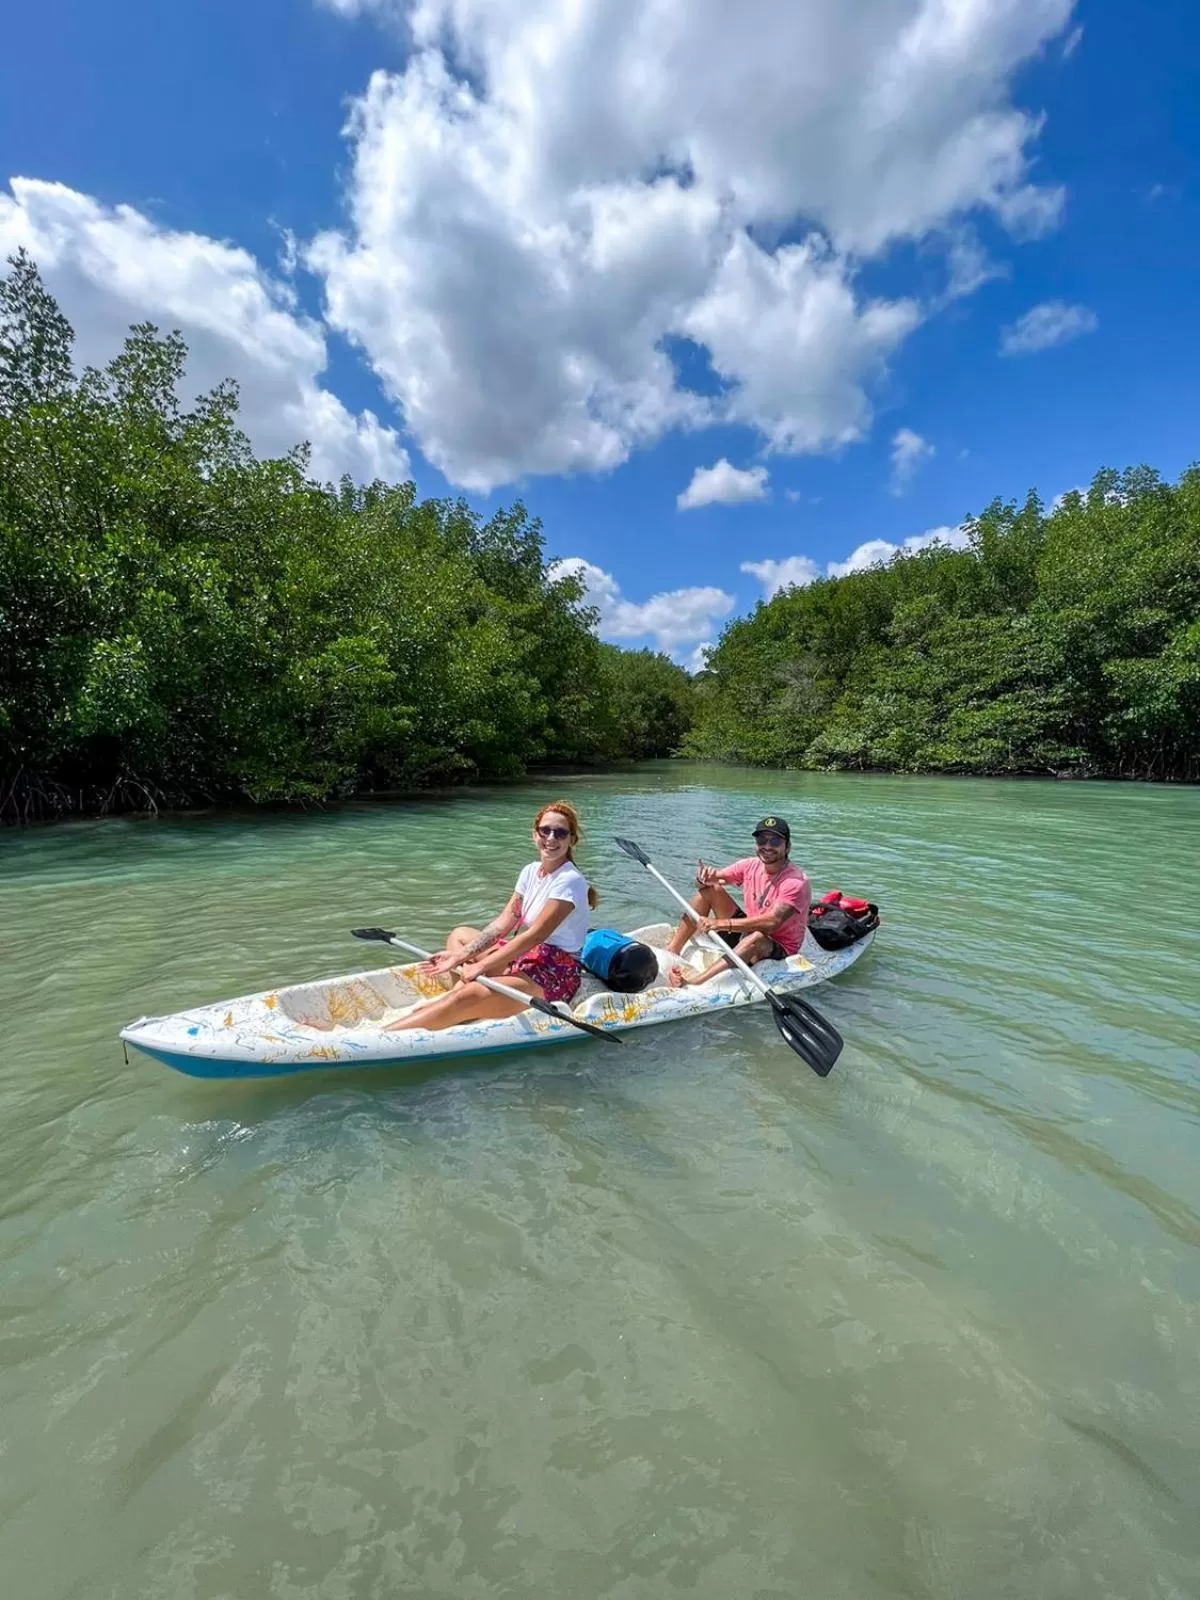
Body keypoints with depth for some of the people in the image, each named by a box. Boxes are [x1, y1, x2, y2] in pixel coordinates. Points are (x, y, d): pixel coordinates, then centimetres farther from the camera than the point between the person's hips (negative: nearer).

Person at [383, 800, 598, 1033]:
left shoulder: (570, 881, -17)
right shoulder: (531, 871, 7)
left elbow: (534, 936, -22)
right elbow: (504, 921, 1)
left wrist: (482, 966, -21)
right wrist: (461, 956, -9)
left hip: (555, 974, -9)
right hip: (527, 957, 9)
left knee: (469, 995, -27)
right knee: (459, 935, 16)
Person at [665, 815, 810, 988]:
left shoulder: (797, 882, -23)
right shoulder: (751, 865, -5)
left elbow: (772, 922, -36)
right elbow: (712, 877, -3)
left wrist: (721, 924, -40)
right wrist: (703, 878, -29)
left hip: (778, 950, -6)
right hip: (745, 932, 6)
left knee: (757, 936, -42)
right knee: (709, 888, -9)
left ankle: (697, 979, -46)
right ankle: (673, 950, -13)